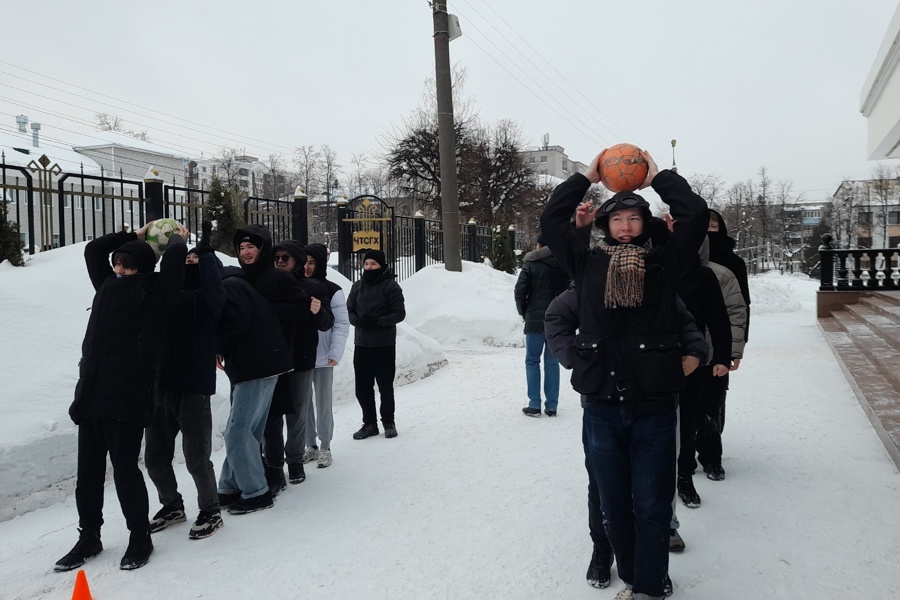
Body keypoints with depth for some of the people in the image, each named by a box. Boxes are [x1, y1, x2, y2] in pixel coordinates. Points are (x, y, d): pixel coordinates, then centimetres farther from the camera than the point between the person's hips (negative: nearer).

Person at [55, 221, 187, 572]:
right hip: (91, 393, 7)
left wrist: (178, 238, 11)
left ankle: (140, 539, 15)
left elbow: (175, 256, -10)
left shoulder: (154, 292, -1)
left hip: (128, 398, -7)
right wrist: (136, 236, 28)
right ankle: (88, 539, 28)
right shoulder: (109, 286, 17)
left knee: (125, 470, -3)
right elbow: (93, 250, 27)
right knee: (88, 472, 12)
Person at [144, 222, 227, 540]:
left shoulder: (205, 298, -8)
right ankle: (172, 506, 36)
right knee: (155, 457, 15)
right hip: (161, 388, 6)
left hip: (194, 389, -6)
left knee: (196, 458, 1)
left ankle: (210, 512, 22)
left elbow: (216, 292, -27)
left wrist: (204, 253, -20)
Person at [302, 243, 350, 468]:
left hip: (322, 357, -4)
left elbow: (342, 325, -7)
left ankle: (325, 447, 16)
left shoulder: (333, 291, -5)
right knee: (303, 402, 9)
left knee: (323, 402, 5)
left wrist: (335, 353, -16)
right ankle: (310, 445, 21)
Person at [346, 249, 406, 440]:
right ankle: (369, 423, 22)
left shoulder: (390, 286, -6)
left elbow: (400, 313, -8)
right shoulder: (357, 286, 8)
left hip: (384, 345, -4)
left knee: (385, 385, 5)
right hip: (361, 344, 4)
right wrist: (357, 320, -12)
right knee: (362, 386, 7)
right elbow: (349, 310, 10)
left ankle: (388, 422, 22)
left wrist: (377, 321, -20)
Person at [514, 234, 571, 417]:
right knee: (552, 362, 9)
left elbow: (520, 290, -8)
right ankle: (551, 406, 10)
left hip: (536, 319, -3)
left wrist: (523, 312, 6)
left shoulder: (531, 263, -5)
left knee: (532, 361, 7)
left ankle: (534, 405, 3)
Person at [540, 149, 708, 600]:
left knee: (651, 507, 4)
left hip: (654, 404, -1)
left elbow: (695, 214, -2)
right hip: (601, 405, 2)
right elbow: (551, 220, 6)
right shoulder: (587, 263, 7)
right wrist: (586, 177, 12)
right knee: (614, 505, 12)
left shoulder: (664, 262, 4)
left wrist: (657, 177, 9)